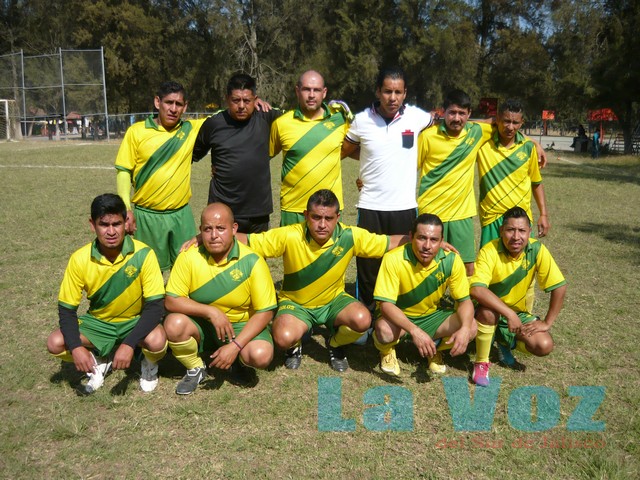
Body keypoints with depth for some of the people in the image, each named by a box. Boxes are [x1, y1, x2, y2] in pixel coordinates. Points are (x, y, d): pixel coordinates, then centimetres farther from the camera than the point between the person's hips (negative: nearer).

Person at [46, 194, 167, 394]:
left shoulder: (143, 254, -25)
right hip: (98, 322, 3)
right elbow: (66, 309, -10)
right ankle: (99, 363, 11)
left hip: (136, 321, -3)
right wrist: (76, 347, -27)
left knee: (157, 340, -34)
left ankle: (149, 367, 4)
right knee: (55, 343, -20)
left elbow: (155, 306, -25)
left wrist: (129, 344, -36)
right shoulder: (80, 259, -17)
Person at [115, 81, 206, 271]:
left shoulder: (191, 128, 1)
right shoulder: (136, 131, -3)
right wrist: (127, 209, -9)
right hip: (147, 215, -2)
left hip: (182, 214, 2)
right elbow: (124, 171, -1)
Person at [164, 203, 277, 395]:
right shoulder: (189, 256, -14)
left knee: (261, 355, -30)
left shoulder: (252, 261, -19)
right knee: (174, 323, -29)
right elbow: (171, 301, -13)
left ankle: (238, 359, 9)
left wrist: (235, 346, -25)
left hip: (242, 325, -1)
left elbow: (265, 312, -16)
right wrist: (211, 311, -25)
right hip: (201, 324, 2)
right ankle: (195, 369, 2)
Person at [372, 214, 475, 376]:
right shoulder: (393, 259, -28)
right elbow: (386, 304, -29)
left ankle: (434, 350, 11)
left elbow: (465, 300, -10)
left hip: (432, 315, 3)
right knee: (385, 330, -37)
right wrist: (414, 331, -44)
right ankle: (387, 351, 3)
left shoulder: (451, 260, -18)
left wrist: (465, 328, -32)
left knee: (471, 328, -20)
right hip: (398, 316, -3)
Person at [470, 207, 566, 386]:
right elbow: (476, 290, -37)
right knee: (487, 311, -38)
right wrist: (509, 313, -39)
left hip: (518, 313, 4)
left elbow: (559, 286, -10)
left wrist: (547, 322, -11)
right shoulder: (489, 251, -24)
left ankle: (506, 343, 14)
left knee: (544, 346, -20)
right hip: (491, 313, -3)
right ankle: (481, 362, -13)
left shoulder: (537, 250, -15)